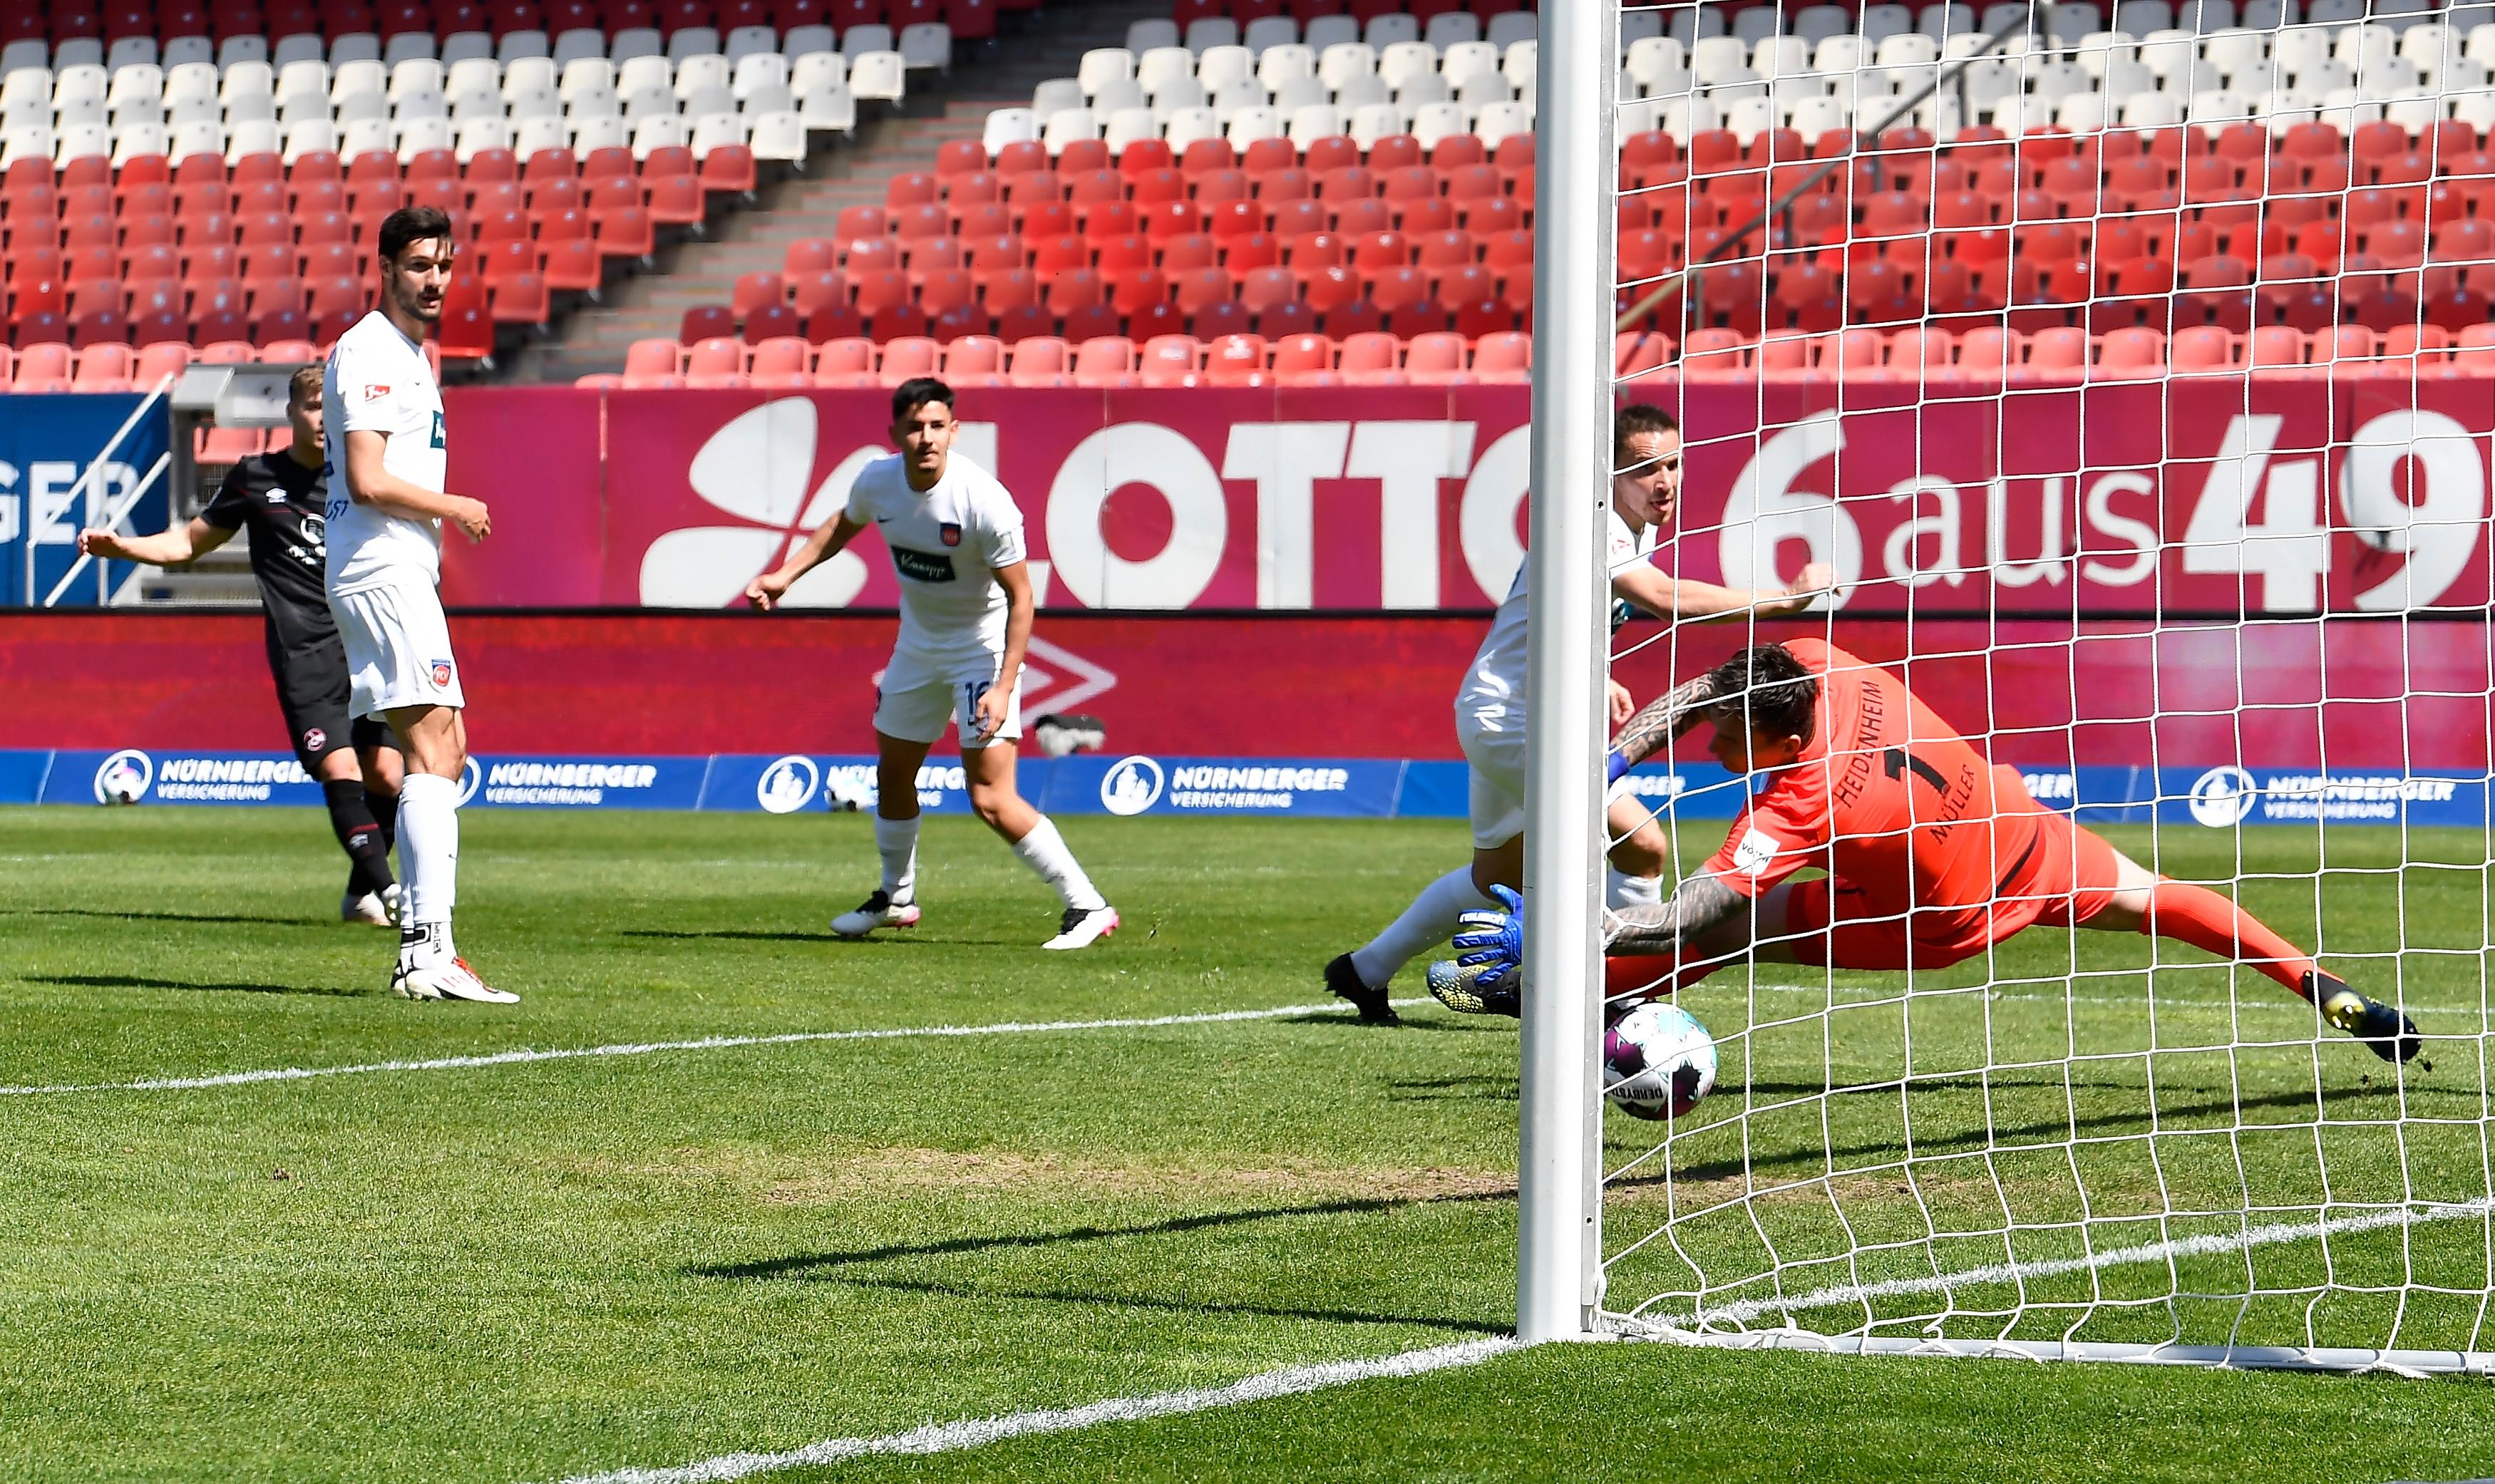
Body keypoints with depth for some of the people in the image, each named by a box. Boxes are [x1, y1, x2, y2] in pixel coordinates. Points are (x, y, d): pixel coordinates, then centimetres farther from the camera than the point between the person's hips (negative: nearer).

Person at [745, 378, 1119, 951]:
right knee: (892, 774, 18)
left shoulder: (984, 500, -28)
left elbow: (1020, 594, -22)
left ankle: (1088, 907, -9)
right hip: (918, 642, 7)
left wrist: (1004, 686, -27)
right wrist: (786, 575, 6)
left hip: (984, 646, -7)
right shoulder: (877, 482, -10)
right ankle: (897, 898, 41)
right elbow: (843, 527, 15)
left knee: (991, 799, -16)